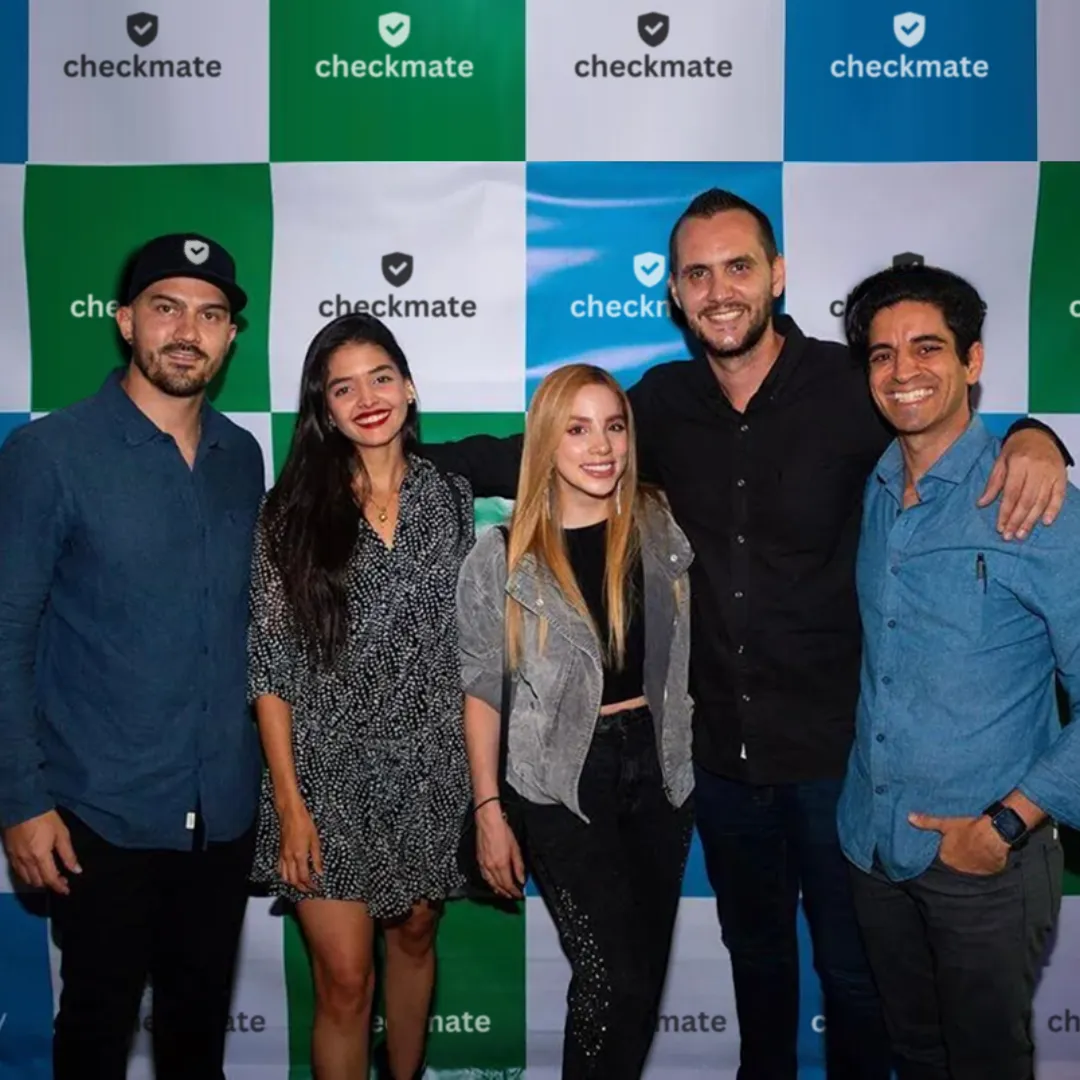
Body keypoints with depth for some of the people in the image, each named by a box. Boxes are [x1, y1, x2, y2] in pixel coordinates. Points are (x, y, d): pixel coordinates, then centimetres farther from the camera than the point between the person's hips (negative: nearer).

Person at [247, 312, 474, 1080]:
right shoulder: (294, 512, -5)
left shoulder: (451, 498, 1)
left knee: (415, 936, 20)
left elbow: (472, 645, 5)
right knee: (345, 980, 2)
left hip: (429, 769, 3)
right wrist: (288, 801, -10)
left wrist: (484, 774, 2)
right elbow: (271, 668, -6)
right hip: (331, 774, -2)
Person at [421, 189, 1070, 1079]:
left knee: (854, 971, 14)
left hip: (835, 745, -3)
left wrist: (1033, 438, -24)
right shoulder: (665, 402, -2)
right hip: (722, 746, 4)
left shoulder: (849, 384, -12)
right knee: (755, 953, 25)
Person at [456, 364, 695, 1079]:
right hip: (563, 782, -3)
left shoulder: (661, 531, 1)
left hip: (658, 767, 4)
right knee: (616, 982, -6)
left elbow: (685, 658, 10)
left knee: (646, 972, 12)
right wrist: (488, 813, -3)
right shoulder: (501, 559, -8)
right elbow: (482, 692, -2)